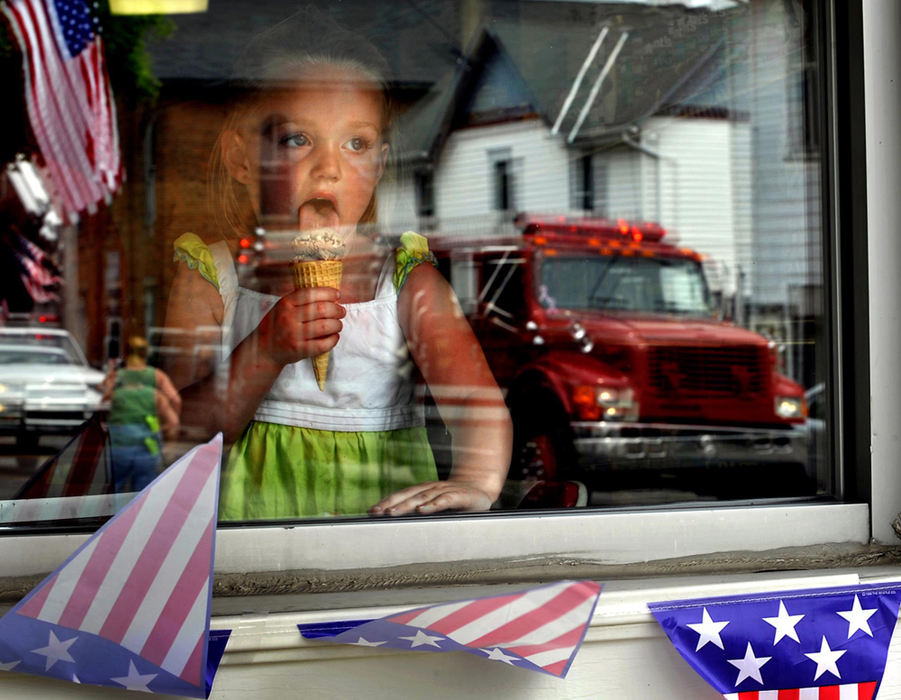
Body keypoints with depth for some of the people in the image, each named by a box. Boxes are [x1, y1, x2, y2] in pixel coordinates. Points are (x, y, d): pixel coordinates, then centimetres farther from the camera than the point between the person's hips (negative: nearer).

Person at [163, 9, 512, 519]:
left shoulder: (407, 281, 1)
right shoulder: (208, 276, 3)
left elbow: (478, 400, -12)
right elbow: (181, 433, -2)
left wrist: (477, 479, -33)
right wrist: (266, 350, -17)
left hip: (383, 515, 3)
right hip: (253, 513, -3)